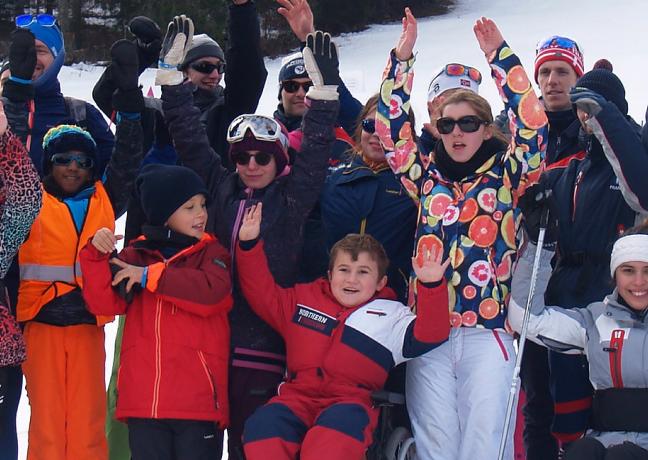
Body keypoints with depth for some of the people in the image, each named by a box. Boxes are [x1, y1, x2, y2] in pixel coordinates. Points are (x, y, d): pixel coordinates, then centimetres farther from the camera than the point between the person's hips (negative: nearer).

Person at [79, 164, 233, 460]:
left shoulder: (211, 252, 7)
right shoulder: (136, 255, 13)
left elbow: (211, 292, -14)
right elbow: (105, 303, 3)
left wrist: (150, 276, -11)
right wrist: (97, 256, -12)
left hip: (198, 396, -2)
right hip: (144, 399, 2)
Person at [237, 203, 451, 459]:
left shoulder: (391, 316, 17)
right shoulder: (304, 299, 24)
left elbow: (428, 336, 4)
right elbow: (264, 294, 27)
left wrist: (432, 286, -9)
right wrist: (249, 245, 18)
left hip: (350, 402, -2)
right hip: (297, 398, 3)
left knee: (339, 424, -40)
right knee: (262, 424, -30)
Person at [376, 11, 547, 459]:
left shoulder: (505, 177, 8)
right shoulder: (427, 178, 15)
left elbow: (532, 125, -4)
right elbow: (391, 126, 12)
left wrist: (499, 56, -5)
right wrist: (402, 58, 7)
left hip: (488, 329, -2)